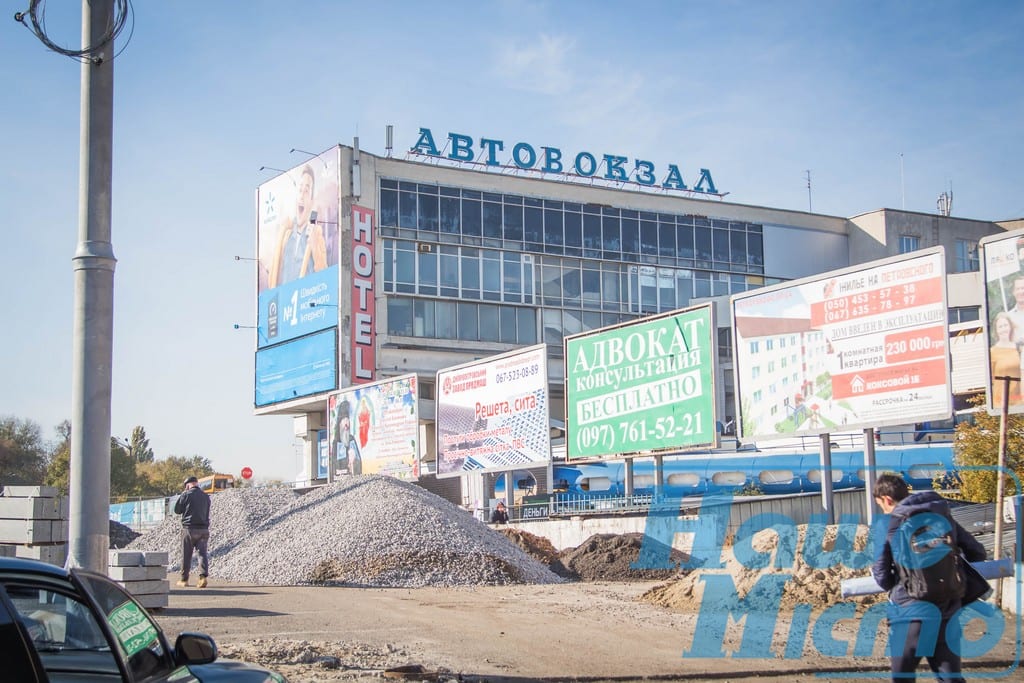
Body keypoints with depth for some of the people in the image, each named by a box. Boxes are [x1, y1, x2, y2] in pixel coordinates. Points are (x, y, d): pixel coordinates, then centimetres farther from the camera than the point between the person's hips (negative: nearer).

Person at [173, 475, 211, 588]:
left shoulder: (186, 495, -7)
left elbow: (177, 510, 2)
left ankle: (184, 580, 16)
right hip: (204, 529, 3)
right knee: (202, 553, -2)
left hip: (189, 528, -3)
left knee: (186, 555, 7)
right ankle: (203, 576, -19)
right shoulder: (206, 496, 8)